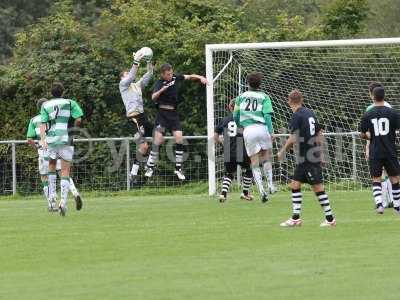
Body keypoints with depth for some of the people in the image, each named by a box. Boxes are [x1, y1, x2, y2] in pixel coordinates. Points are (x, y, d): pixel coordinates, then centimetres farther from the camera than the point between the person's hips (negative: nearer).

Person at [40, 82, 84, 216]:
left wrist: (42, 139, -9)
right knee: (65, 171, 0)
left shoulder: (45, 105, 10)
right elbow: (78, 119, -4)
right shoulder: (70, 103, 6)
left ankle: (52, 193, 18)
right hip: (66, 139, -2)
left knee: (52, 165, 27)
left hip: (51, 139, 2)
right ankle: (63, 201, -13)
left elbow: (43, 123, -1)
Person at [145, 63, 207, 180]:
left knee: (179, 138, -8)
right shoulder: (159, 83, -12)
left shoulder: (175, 78, 4)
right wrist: (162, 90, -45)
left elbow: (189, 77, 15)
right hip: (162, 112, -5)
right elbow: (153, 97, -27)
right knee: (158, 140, -13)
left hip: (173, 113, 5)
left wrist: (200, 78, -2)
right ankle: (150, 167, -3)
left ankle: (178, 168, 1)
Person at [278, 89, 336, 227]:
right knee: (295, 184, 11)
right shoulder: (310, 113, 11)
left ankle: (330, 218, -3)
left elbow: (292, 139, -17)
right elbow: (319, 135, 16)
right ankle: (296, 218, 12)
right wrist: (320, 154, 23)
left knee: (318, 186, -5)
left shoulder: (297, 116, -13)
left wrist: (283, 151, -3)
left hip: (308, 158, -9)